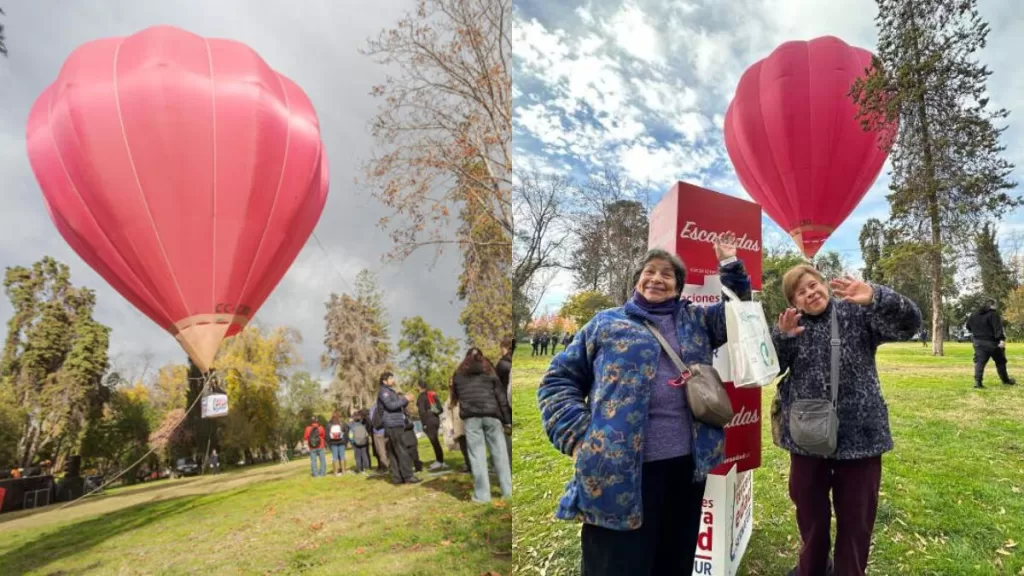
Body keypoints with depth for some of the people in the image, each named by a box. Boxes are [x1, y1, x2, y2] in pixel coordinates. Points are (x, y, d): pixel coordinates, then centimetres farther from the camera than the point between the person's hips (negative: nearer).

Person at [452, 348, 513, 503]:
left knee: (477, 454, 0)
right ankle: (508, 490, 5)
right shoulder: (489, 371, 14)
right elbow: (500, 395, 8)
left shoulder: (459, 373, 18)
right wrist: (506, 418, 8)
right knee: (499, 452, 4)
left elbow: (455, 395, 20)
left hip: (470, 415, 0)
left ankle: (482, 494, -2)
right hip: (491, 413, 0)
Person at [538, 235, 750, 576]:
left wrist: (730, 264, 6)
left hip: (687, 462, 4)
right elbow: (557, 380, 5)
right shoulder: (606, 323, 6)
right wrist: (578, 435, -8)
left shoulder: (696, 320, 17)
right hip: (620, 469, -4)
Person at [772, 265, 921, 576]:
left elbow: (908, 322, -17)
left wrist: (875, 297, -35)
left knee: (856, 513, 11)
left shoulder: (858, 312, -4)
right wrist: (782, 337, -19)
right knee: (809, 507, 17)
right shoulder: (791, 323, 3)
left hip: (858, 432, -2)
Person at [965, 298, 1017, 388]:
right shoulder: (993, 313, -9)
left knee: (979, 362, -1)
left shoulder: (974, 314, 10)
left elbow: (968, 326, 19)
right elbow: (998, 327, -19)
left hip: (979, 342, 4)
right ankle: (1005, 380, 28)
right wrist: (1002, 339, -26)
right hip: (992, 342, -4)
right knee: (1000, 361, 14)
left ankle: (977, 381, -14)